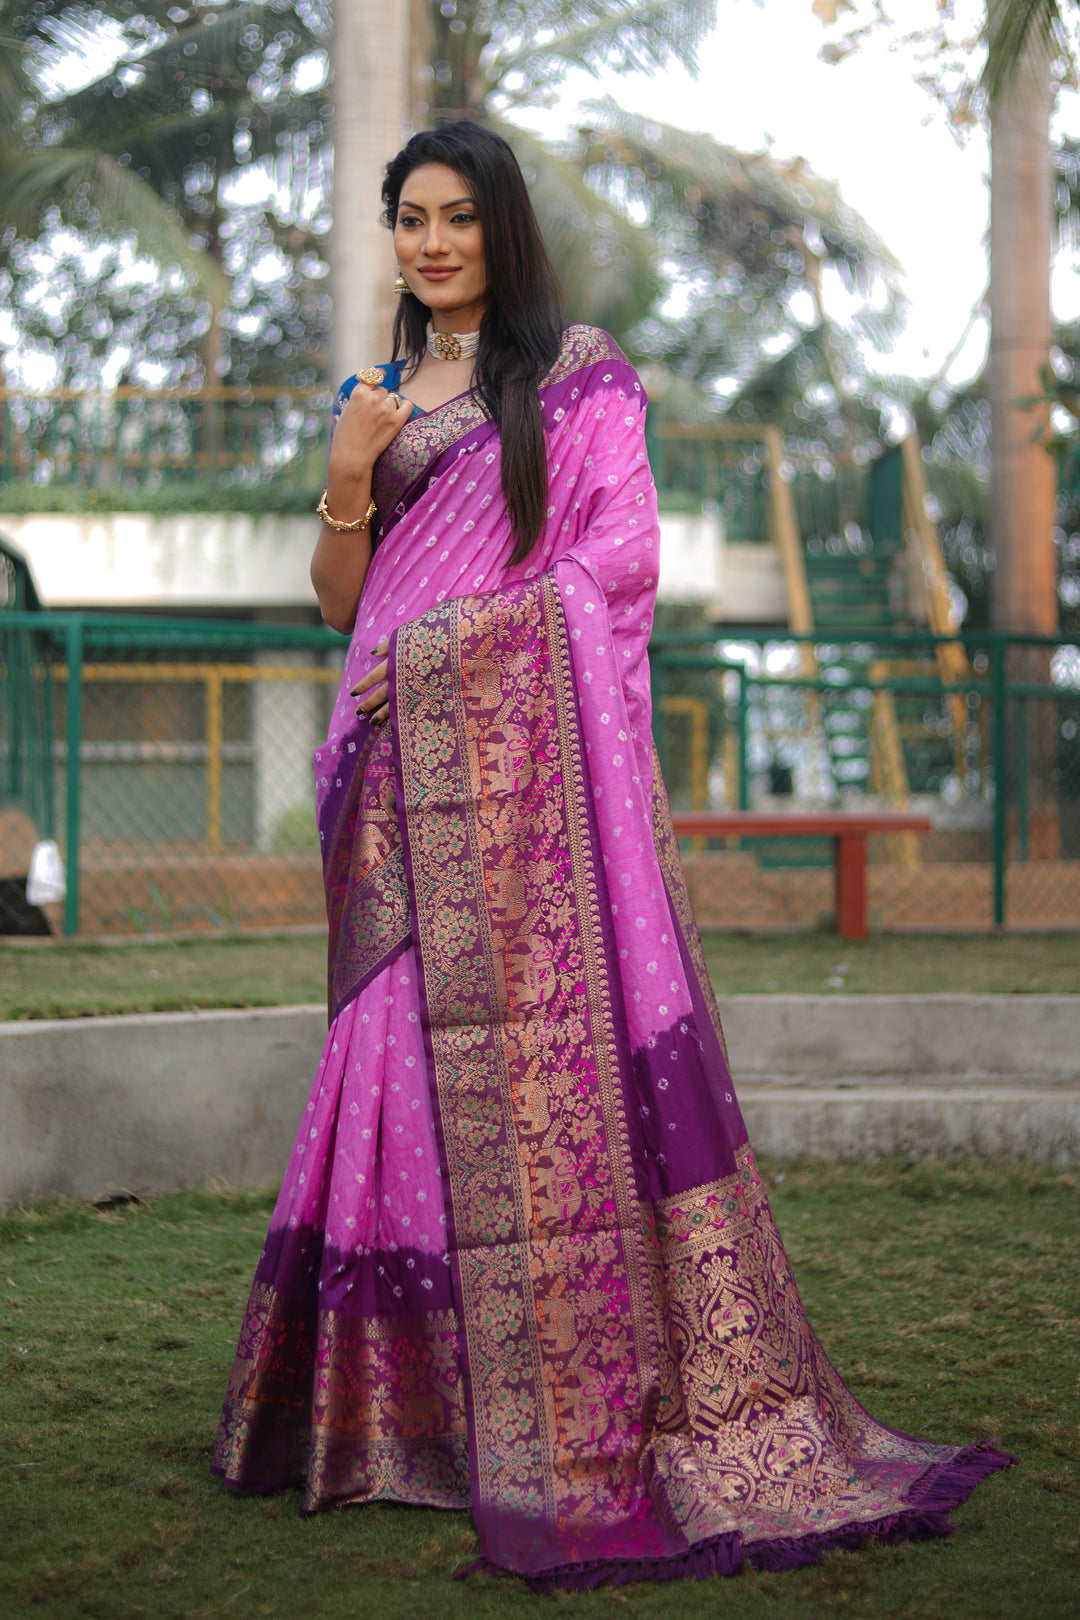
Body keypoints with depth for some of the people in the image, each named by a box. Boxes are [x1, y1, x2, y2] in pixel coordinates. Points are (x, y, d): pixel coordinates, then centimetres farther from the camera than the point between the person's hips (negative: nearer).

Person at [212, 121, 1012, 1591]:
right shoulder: (379, 395, 20)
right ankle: (410, 1397, 5)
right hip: (409, 771, 5)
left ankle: (594, 1403, -9)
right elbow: (339, 601, 16)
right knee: (413, 1054, 1)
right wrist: (349, 478, -2)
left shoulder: (578, 375, 5)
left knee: (553, 1037, -11)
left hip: (534, 752, -5)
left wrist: (445, 632, -10)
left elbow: (620, 551, -5)